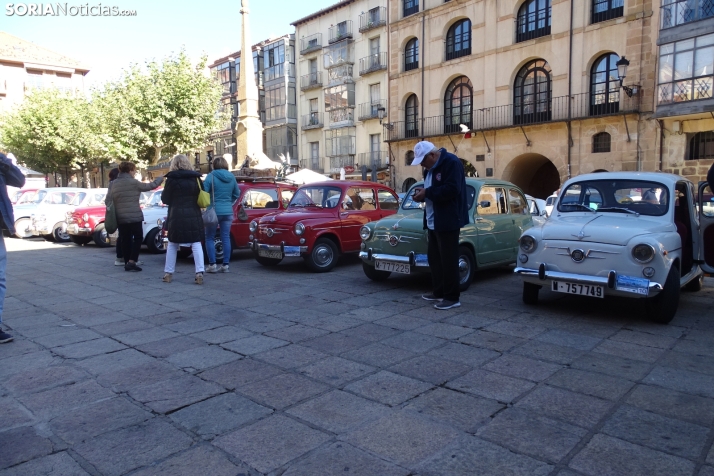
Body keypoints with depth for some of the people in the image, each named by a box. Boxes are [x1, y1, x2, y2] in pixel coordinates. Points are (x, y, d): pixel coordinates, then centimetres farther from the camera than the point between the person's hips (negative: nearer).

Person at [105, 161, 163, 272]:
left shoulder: (113, 184, 4)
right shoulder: (134, 182, -9)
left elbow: (107, 201, 3)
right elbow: (150, 186, 1)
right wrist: (160, 178, 16)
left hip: (120, 218, 5)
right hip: (134, 217, -5)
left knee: (125, 240, 11)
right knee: (138, 238, 7)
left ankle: (127, 263, 14)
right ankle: (132, 261, -4)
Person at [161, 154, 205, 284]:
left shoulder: (172, 178, -3)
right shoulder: (196, 178, 5)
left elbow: (165, 199, 3)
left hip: (177, 216, -2)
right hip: (194, 216, 2)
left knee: (172, 244, 13)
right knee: (196, 244, 5)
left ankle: (168, 273, 17)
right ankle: (199, 273, -6)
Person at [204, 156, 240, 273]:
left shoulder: (212, 176, -8)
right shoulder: (232, 177, 6)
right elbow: (236, 194, 15)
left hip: (214, 211, -4)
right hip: (228, 212, 4)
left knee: (209, 238, 7)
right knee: (226, 238, 8)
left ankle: (212, 265, 2)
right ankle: (226, 265, 7)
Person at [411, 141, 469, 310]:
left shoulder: (451, 163, -13)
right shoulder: (431, 168, 16)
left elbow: (451, 189, -24)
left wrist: (427, 193, -18)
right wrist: (422, 193, 0)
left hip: (448, 221, -9)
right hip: (433, 222, 10)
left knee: (448, 260, -5)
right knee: (434, 258, 12)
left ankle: (452, 297, 2)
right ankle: (439, 292, 23)